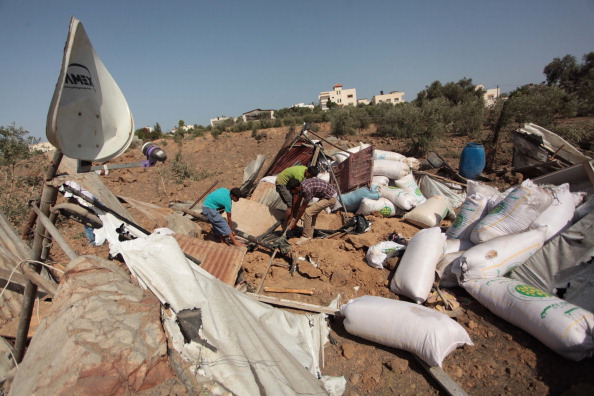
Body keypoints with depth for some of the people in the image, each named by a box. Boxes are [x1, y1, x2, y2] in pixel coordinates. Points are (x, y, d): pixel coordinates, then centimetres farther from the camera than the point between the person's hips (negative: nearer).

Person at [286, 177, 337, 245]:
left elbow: (303, 208, -17)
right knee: (312, 212, 15)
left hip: (330, 198, -10)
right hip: (327, 195, 10)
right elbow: (297, 203, 10)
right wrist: (292, 218, 13)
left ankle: (306, 236, 1)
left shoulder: (307, 189, -27)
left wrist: (294, 222, -7)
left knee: (308, 212, -12)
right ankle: (310, 235, 25)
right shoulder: (301, 186, 0)